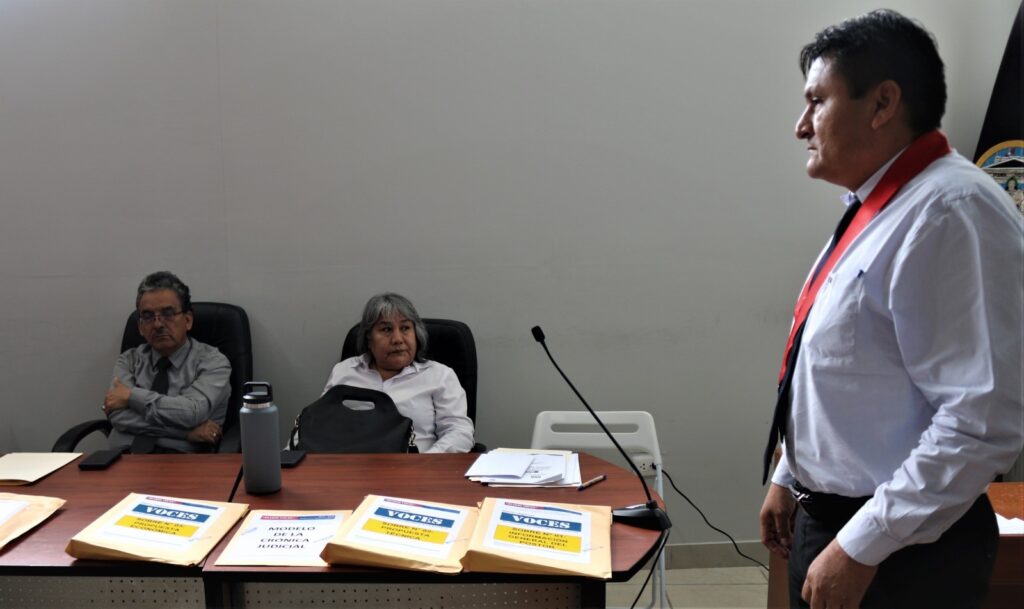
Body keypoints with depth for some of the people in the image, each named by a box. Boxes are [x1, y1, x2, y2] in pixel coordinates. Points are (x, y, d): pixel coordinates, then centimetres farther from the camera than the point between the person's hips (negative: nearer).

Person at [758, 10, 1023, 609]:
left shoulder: (949, 215, -22)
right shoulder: (880, 211, 8)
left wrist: (861, 547, -24)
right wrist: (790, 477, 17)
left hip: (896, 555, -9)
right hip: (828, 518, 9)